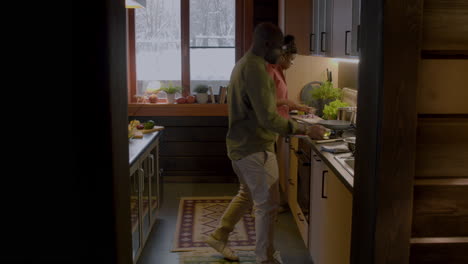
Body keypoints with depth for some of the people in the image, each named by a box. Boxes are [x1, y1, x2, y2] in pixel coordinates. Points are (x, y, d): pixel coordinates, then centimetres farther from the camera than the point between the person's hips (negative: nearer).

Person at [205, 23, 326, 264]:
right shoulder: (255, 68, -22)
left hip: (241, 144, 10)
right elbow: (268, 118, -27)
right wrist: (306, 130, -22)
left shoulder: (244, 63, 11)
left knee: (247, 194, 24)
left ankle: (218, 236, 35)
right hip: (255, 147, -10)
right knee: (268, 204, 0)